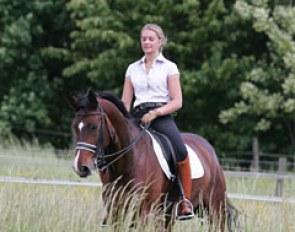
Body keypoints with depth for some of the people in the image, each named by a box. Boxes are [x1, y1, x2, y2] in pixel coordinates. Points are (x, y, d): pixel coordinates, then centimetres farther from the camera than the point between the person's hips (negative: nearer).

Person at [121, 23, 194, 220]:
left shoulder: (169, 67, 8)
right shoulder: (133, 69, 18)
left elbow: (177, 101, 1)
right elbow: (125, 102, 16)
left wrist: (156, 112, -16)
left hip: (162, 117, -4)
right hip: (139, 118, 4)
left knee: (181, 151, -31)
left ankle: (186, 202, -25)